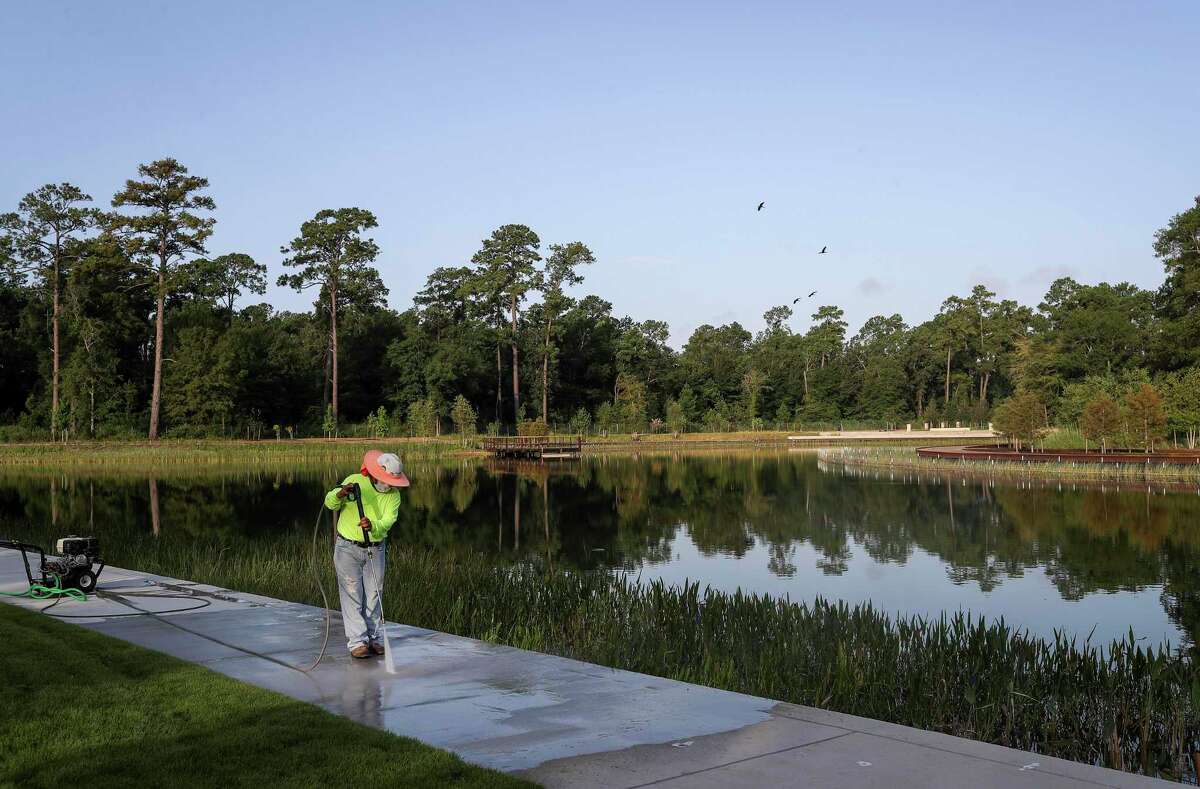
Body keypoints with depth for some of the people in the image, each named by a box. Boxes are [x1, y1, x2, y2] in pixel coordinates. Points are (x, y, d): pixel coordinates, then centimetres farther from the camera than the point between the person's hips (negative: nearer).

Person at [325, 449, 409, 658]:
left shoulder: (393, 495, -6)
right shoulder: (355, 481, -11)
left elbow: (388, 521, -19)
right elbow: (329, 503, -11)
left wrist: (373, 526, -41)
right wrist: (340, 494, -33)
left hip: (375, 549, 3)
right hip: (348, 547, -3)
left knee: (374, 595, 9)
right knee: (352, 595, -4)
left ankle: (375, 639, 18)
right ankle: (357, 641, -2)